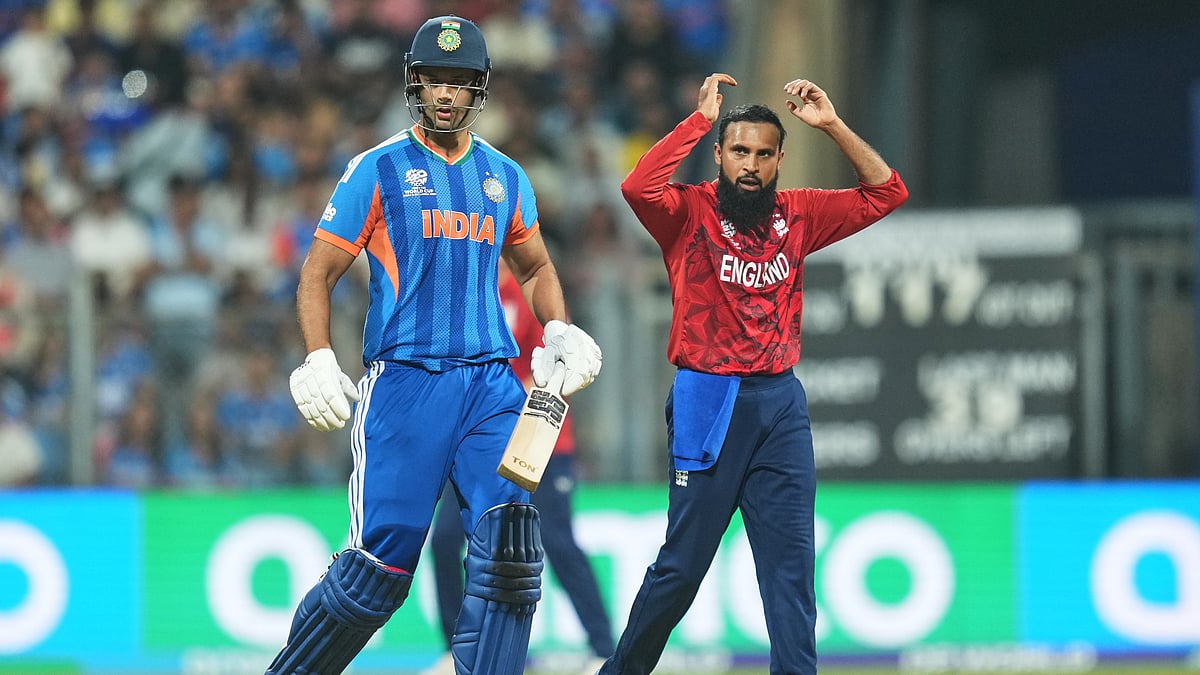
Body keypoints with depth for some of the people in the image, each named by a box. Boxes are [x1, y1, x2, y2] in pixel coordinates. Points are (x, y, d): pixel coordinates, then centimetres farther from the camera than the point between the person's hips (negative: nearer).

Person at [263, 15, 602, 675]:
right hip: (403, 379, -4)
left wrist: (558, 331, 13)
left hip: (491, 383, 4)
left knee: (510, 540, -14)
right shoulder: (379, 170, 3)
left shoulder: (505, 177, 15)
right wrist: (318, 360, -12)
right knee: (383, 559, -8)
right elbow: (317, 274, 3)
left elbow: (535, 267, 32)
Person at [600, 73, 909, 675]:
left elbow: (886, 191, 8)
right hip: (707, 402, -4)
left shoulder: (797, 215, 9)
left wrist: (831, 125, -1)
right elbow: (638, 187, -23)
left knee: (792, 562, -1)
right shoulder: (690, 211, -2)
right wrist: (701, 118, -17)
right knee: (683, 562, 0)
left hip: (781, 403, 4)